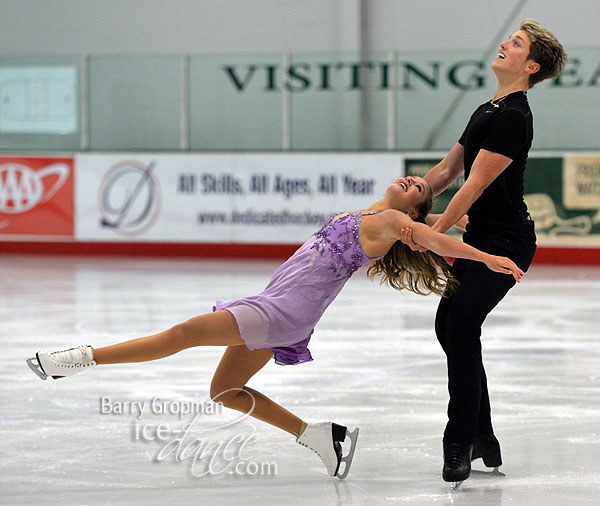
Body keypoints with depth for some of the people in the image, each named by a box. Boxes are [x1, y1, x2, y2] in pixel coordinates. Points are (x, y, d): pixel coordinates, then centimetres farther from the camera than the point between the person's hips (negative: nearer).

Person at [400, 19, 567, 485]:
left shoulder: (513, 118, -17)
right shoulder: (487, 111, 15)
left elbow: (474, 186, -21)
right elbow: (446, 172, 20)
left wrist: (436, 231, -22)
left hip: (507, 241, -10)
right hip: (482, 238, 10)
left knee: (461, 320, -19)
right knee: (450, 323, 9)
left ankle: (460, 443, -15)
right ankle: (483, 439, 16)